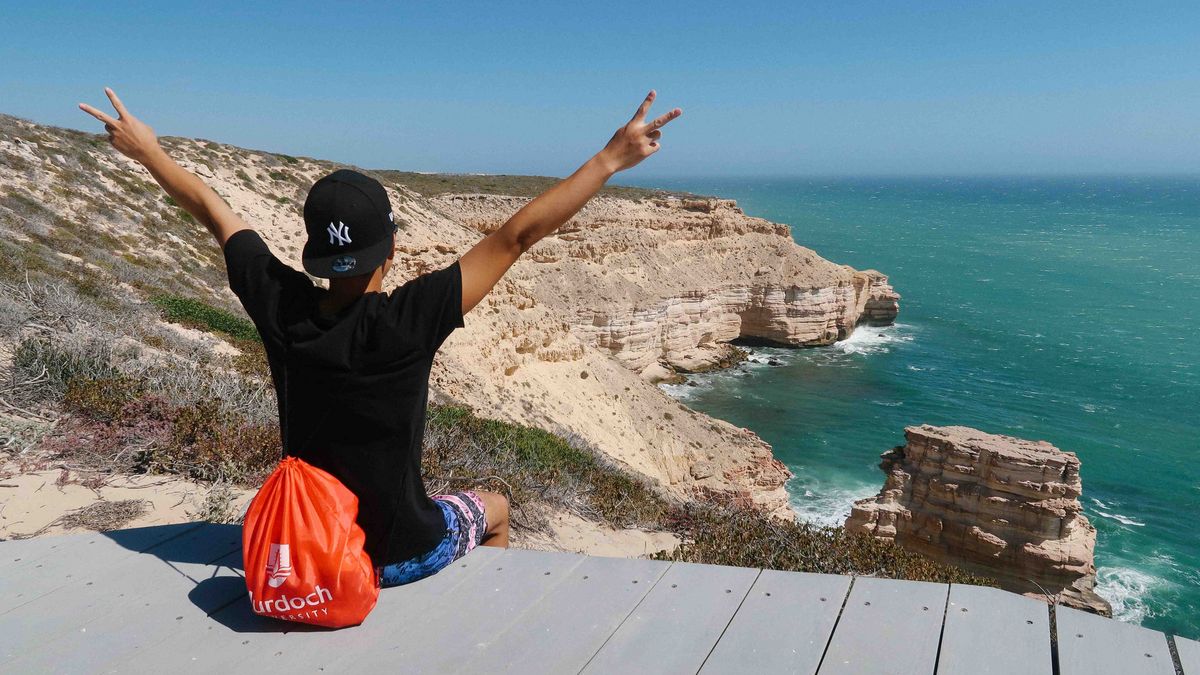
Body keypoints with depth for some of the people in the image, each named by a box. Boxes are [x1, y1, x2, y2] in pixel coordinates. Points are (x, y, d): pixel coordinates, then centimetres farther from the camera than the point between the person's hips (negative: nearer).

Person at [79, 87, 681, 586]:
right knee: (494, 508, 28)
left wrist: (148, 152, 12)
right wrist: (612, 158, -23)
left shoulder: (280, 308, -19)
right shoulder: (407, 321, -31)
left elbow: (213, 211, -3)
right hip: (402, 555, -4)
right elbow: (517, 235, -29)